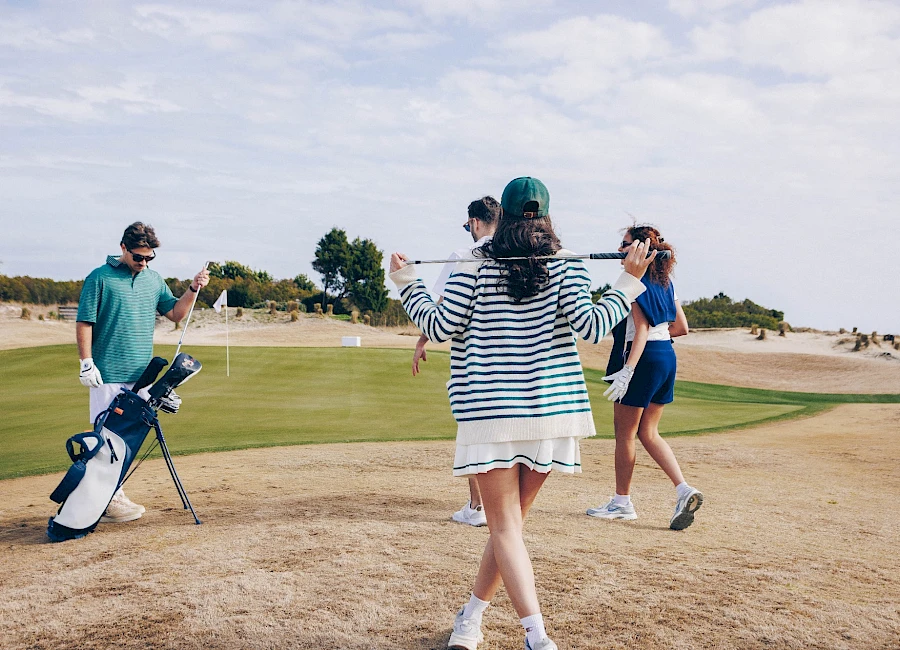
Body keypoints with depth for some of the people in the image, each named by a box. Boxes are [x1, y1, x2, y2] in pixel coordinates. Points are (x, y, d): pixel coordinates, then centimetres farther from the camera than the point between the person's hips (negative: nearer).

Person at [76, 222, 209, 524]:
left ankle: (116, 495, 23)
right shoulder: (100, 278, -6)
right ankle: (104, 502, 2)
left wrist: (194, 289, -4)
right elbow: (84, 322, -7)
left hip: (142, 373, 6)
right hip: (109, 374, -6)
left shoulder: (154, 279, 10)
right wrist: (86, 363, -12)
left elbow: (174, 313, 10)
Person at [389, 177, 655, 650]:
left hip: (489, 411, -2)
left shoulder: (475, 264, -1)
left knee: (505, 527, 1)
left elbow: (441, 327, 0)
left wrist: (406, 283, 14)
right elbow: (590, 327, -6)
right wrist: (629, 281, 6)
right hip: (550, 409, 2)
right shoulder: (566, 264, 2)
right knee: (510, 520, 15)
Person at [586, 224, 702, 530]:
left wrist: (627, 371, -26)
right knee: (648, 432, 15)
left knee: (624, 433, 5)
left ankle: (622, 502, 15)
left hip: (643, 357, -9)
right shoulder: (664, 282, 12)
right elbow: (681, 327, 14)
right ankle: (684, 489, 1)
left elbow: (642, 330, -21)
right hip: (667, 356, 9)